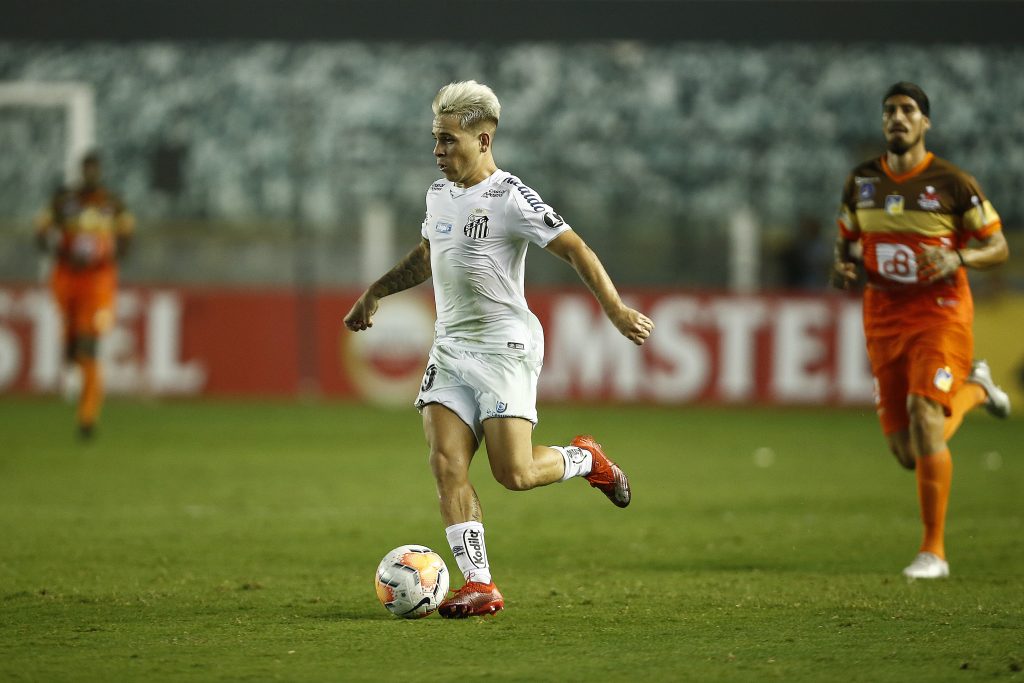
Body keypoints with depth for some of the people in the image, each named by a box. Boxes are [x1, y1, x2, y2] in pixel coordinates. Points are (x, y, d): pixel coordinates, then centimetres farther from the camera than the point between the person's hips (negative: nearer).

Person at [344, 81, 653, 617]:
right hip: (451, 347, 7)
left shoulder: (510, 197, -13)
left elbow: (574, 249, -17)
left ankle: (585, 459, 20)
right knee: (446, 464, -8)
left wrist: (615, 309, -27)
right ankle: (479, 585, -7)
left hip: (505, 347, -7)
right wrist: (374, 293, 31)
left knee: (514, 474, -12)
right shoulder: (439, 194, 11)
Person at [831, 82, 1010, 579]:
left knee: (923, 418, -23)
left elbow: (998, 247, -1)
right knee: (907, 452, 4)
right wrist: (842, 268, -3)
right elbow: (847, 241, 20)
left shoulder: (952, 183, -6)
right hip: (884, 319, 5)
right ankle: (973, 389, 37)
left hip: (940, 315, -5)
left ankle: (934, 551, -13)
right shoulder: (861, 182, 6)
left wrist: (958, 259, -20)